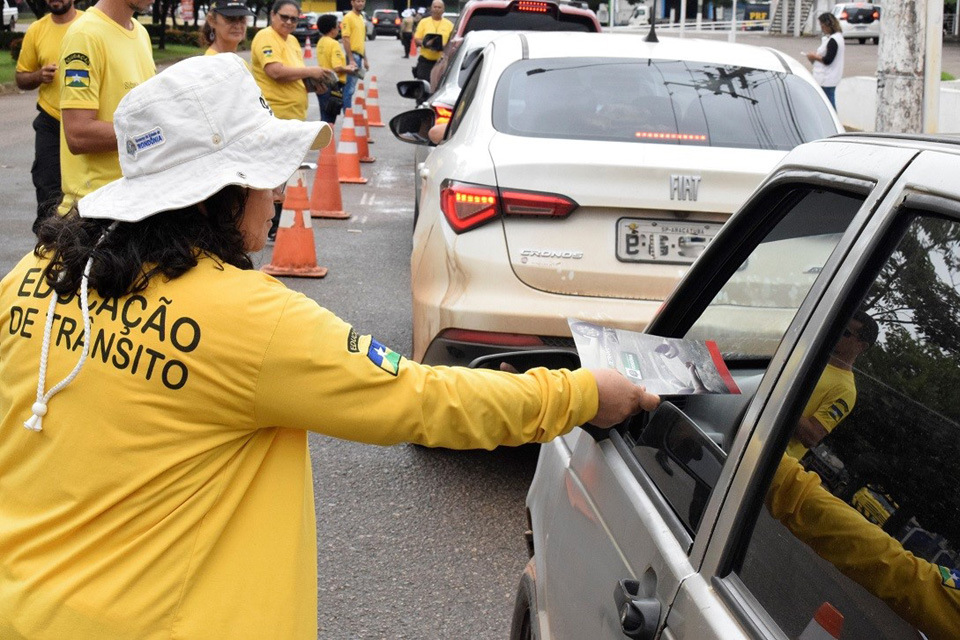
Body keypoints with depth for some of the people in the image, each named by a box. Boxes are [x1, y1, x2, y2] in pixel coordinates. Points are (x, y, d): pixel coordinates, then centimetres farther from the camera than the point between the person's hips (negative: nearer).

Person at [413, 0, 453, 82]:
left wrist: (445, 46, -16)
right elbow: (416, 39, 5)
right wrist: (425, 44, -16)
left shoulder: (449, 24, 9)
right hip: (425, 61, 0)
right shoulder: (424, 22, 9)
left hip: (442, 62, 0)